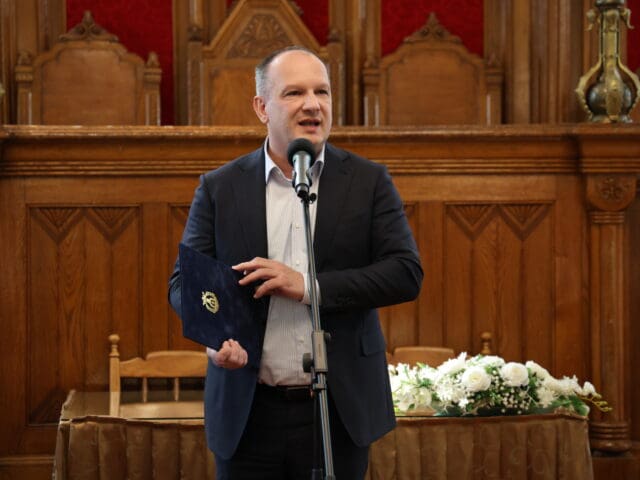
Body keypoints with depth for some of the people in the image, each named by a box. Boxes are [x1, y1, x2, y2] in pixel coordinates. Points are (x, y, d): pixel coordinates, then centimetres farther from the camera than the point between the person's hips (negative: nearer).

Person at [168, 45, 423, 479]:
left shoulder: (368, 181, 2)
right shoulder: (220, 188, 3)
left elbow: (407, 274, -6)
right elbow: (184, 281, 4)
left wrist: (307, 285, -16)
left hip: (340, 411, 0)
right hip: (248, 414, 0)